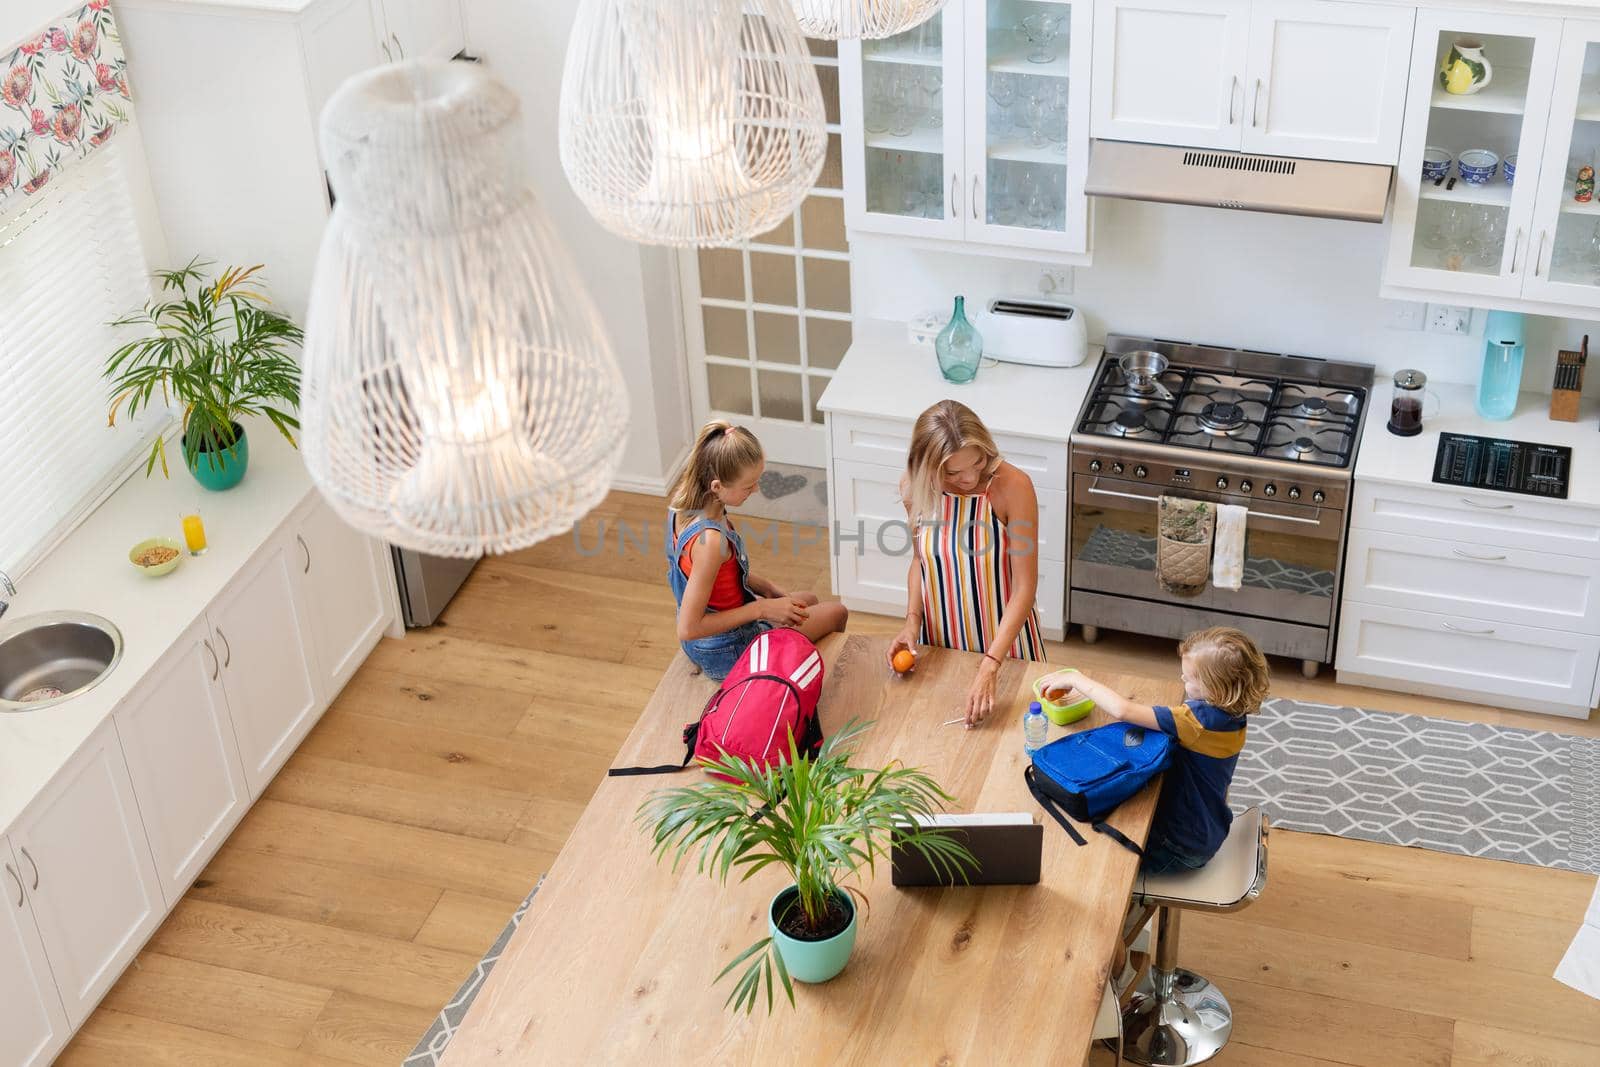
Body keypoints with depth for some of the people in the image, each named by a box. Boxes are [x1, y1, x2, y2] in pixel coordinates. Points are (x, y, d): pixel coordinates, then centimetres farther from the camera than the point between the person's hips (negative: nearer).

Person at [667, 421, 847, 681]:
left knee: (808, 601, 32)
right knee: (836, 613, 14)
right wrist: (761, 609, -26)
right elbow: (687, 628, -33)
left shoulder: (683, 503, -11)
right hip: (728, 654, -8)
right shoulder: (710, 540, -38)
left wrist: (763, 587, 2)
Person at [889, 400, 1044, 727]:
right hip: (940, 638, 3)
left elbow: (1026, 587, -24)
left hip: (1003, 636, -3)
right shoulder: (915, 488, -14)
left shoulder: (1013, 487, -26)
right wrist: (912, 622, -12)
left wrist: (989, 667, -29)